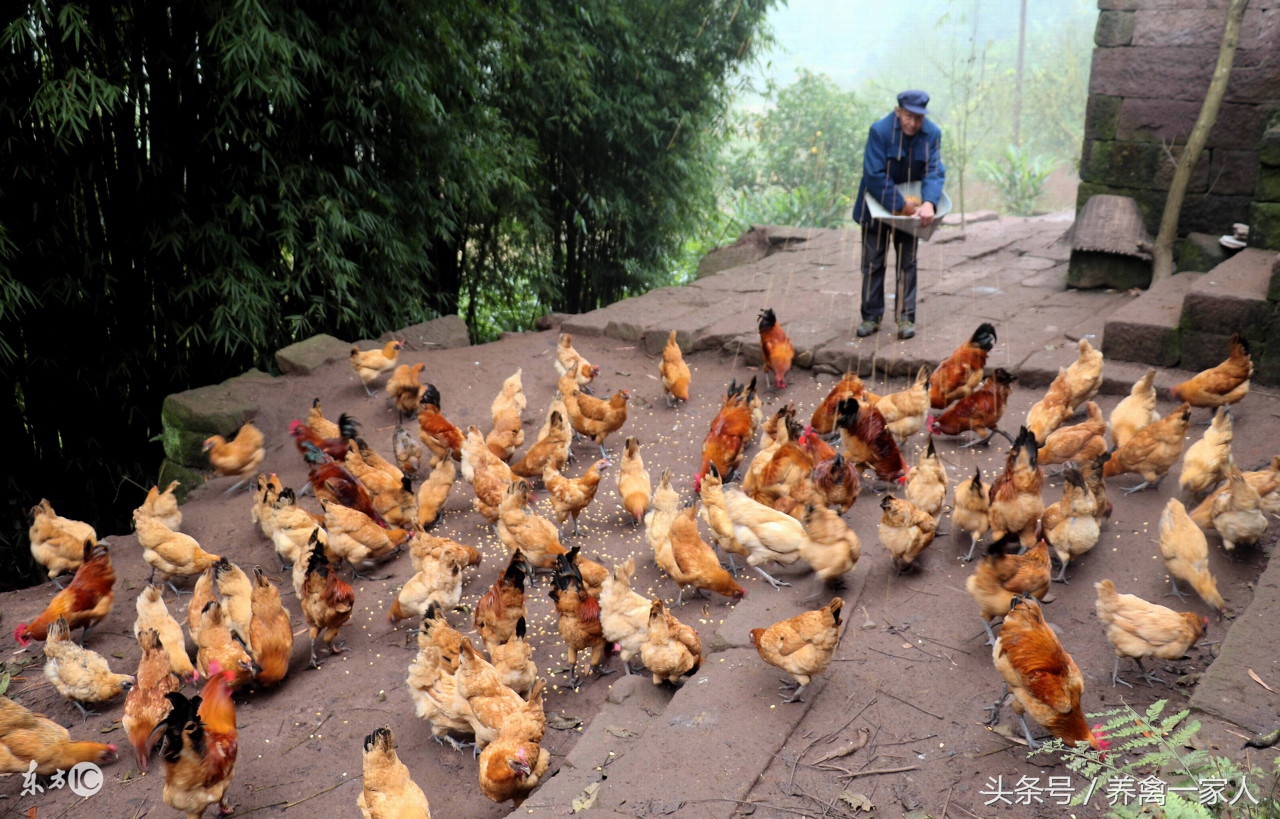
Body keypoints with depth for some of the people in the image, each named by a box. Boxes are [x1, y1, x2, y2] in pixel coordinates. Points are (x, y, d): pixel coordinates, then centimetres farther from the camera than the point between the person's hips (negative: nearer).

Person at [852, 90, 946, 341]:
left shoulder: (932, 134, -13)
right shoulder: (880, 131, -23)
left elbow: (934, 172, -16)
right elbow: (874, 176, -25)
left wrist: (929, 203, -36)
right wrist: (901, 206, -27)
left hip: (909, 205, 3)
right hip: (878, 205, -2)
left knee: (907, 263, 6)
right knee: (872, 262, 4)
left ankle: (905, 317, 14)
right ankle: (871, 317, 15)